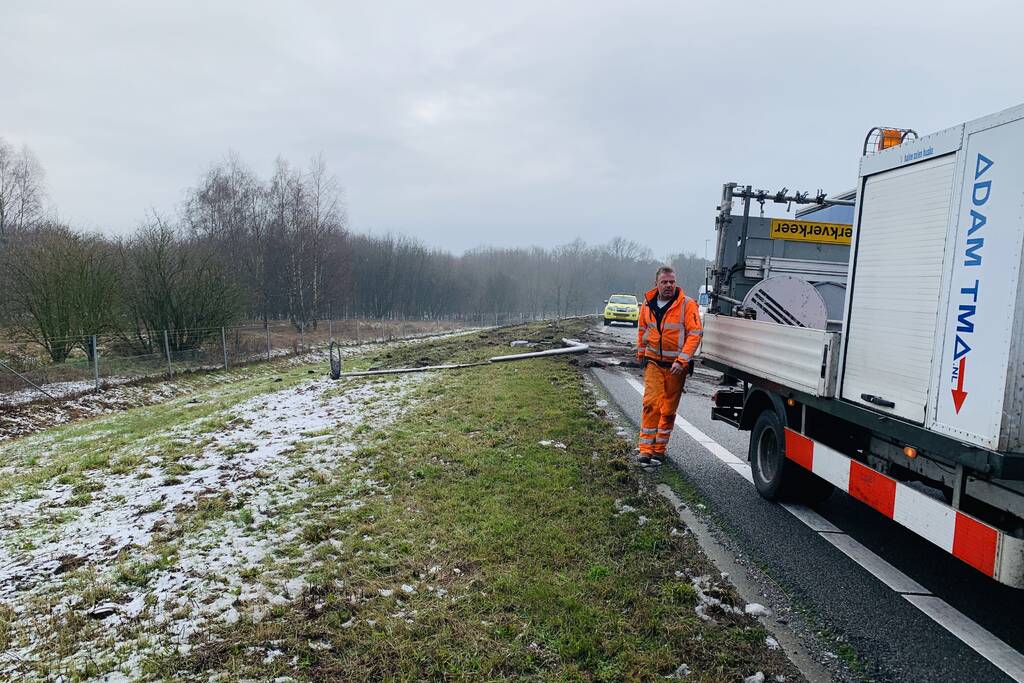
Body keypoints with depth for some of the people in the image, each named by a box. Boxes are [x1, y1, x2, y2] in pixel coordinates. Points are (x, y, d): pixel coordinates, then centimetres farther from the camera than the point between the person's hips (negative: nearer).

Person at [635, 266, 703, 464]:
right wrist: (641, 354, 22)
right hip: (653, 362, 2)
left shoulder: (687, 304, -10)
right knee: (651, 403, -10)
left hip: (676, 365, -2)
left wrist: (682, 360, -19)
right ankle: (646, 448, -6)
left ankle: (660, 448, 21)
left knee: (669, 409, 7)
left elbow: (695, 333, -13)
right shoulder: (648, 304, 4)